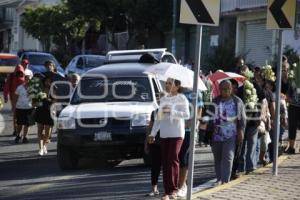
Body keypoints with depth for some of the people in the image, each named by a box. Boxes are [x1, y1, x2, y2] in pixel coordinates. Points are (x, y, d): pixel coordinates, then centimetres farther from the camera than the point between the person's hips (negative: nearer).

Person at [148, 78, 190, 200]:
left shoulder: (181, 98, -2)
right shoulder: (163, 99, 16)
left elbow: (186, 115, -14)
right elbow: (158, 118, 21)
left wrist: (171, 111, -22)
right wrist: (153, 133, 19)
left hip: (176, 134, -5)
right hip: (164, 134, 6)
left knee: (173, 160, -12)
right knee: (165, 162, 1)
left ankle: (173, 190, -6)